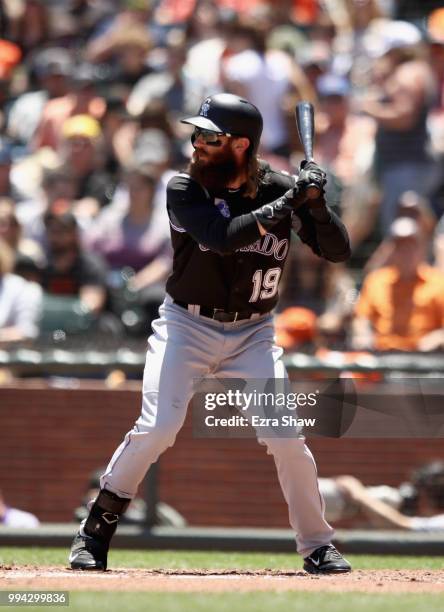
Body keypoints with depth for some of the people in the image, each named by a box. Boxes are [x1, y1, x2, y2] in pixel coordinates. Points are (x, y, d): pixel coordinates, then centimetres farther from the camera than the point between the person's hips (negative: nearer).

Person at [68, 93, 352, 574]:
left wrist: (315, 205, -22)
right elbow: (223, 237, -30)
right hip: (186, 326, -2)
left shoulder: (279, 188, -4)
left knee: (286, 437, -8)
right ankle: (95, 532, -3)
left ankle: (317, 547, 9)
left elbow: (338, 251, -4)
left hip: (252, 333, 2)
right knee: (157, 428, -17)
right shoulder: (185, 190, -12)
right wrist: (288, 202, -32)